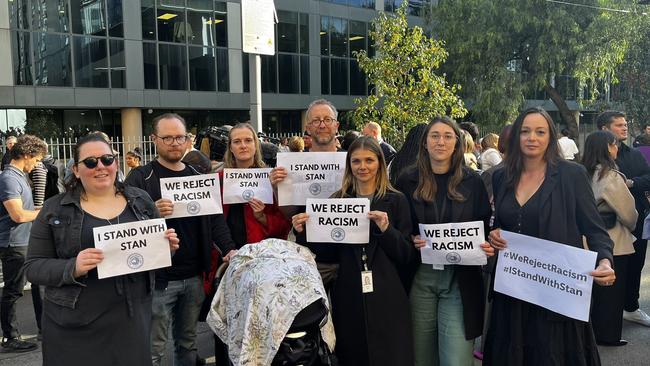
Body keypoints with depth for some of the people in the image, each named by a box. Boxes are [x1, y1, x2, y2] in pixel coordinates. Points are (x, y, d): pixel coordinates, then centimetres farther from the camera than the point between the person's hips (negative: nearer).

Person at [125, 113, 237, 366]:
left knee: (188, 343, 17)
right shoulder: (140, 178, -3)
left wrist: (229, 249, -7)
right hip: (158, 277, -4)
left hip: (194, 276, 4)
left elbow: (216, 218, 8)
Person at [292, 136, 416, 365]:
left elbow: (407, 256, -2)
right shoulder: (337, 201, 7)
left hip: (386, 298, -2)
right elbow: (330, 253, 8)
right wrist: (304, 233, -6)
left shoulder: (396, 201, 2)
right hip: (348, 299, 2)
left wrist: (386, 229, -18)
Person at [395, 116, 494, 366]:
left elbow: (485, 228, 9)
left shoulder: (472, 182, 4)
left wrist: (487, 247, -11)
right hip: (419, 277, 1)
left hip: (460, 280, 0)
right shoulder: (408, 181, 2)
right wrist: (411, 241, -13)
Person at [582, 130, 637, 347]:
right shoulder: (610, 176, -18)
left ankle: (593, 330, 29)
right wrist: (631, 226, 9)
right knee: (612, 290, 7)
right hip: (613, 243, -7)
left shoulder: (586, 174, 3)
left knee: (595, 287, 17)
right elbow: (628, 212, -13)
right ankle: (607, 334, 17)